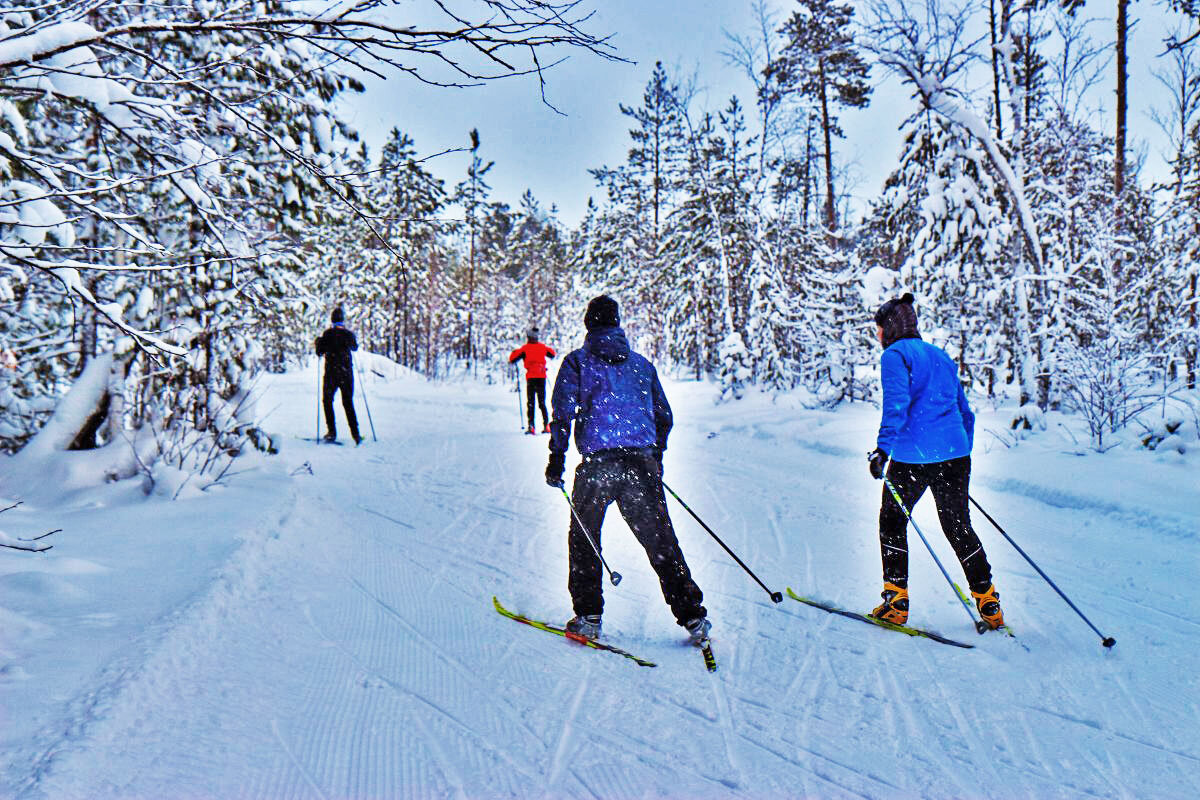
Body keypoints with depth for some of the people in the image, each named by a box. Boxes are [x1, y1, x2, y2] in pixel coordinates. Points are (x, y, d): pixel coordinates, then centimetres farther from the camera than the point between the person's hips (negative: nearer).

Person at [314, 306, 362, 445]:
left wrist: (318, 341, 13)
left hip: (331, 373, -2)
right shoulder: (349, 334, -1)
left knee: (327, 400, 14)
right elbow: (355, 347, 19)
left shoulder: (327, 334, -10)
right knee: (348, 403, 11)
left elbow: (319, 352, -5)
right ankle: (355, 434, 3)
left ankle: (331, 431, 4)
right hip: (347, 373, 2)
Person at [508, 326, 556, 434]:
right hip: (542, 377, 3)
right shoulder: (542, 347, 6)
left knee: (530, 402, 2)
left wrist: (511, 361, 17)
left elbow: (513, 358, -5)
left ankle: (531, 426, -7)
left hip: (531, 377, -3)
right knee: (542, 402, 12)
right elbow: (553, 354, 23)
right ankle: (546, 425, 4)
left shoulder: (525, 348, -4)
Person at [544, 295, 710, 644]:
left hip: (598, 460, -3)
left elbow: (563, 412, -4)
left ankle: (588, 617, 12)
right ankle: (692, 615, 4)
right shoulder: (641, 363, 17)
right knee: (661, 540, 6)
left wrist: (557, 458, 1)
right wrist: (656, 458, 30)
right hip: (642, 460, 3)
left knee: (583, 536, 14)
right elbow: (663, 415, 20)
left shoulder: (577, 361, 6)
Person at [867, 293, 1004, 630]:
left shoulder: (895, 354, -2)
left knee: (892, 521, 10)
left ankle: (896, 601, 8)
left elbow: (897, 405, -18)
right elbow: (964, 410, 23)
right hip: (956, 453, 6)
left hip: (913, 456, -6)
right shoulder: (941, 355, 20)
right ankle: (988, 603, 15)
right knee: (958, 526, 15)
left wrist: (883, 447, -22)